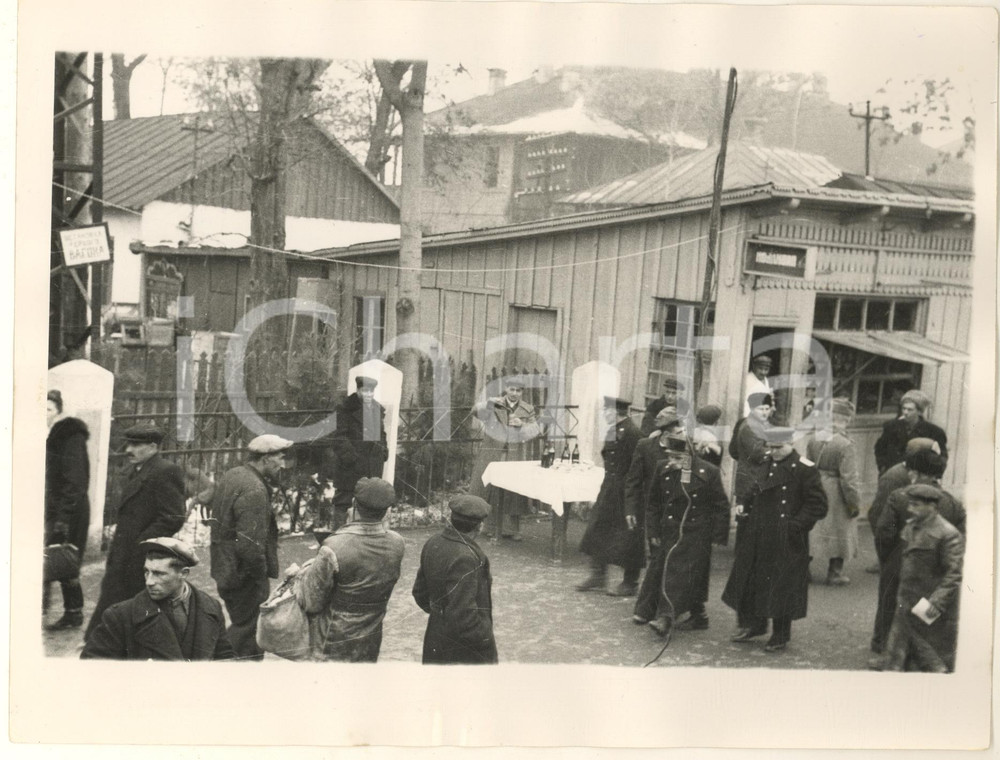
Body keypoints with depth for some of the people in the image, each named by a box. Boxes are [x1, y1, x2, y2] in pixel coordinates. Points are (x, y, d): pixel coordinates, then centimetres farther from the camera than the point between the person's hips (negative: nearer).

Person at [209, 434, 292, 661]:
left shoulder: (231, 476, 10)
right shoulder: (255, 491, -23)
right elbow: (251, 545, -27)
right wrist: (262, 579, -14)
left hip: (224, 571, 10)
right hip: (244, 577, -10)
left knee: (241, 627, 22)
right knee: (246, 633, 1)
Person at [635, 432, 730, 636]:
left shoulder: (708, 472, -11)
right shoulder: (662, 468, -2)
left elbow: (721, 506, -3)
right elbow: (653, 503, 7)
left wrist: (719, 535, -5)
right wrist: (653, 532, 5)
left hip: (695, 534, -4)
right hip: (669, 533, 4)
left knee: (682, 573, -10)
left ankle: (666, 617, -11)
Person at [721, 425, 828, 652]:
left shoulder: (804, 469, -12)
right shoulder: (766, 464, 8)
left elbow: (818, 505, -12)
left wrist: (795, 525, -19)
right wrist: (744, 507, 5)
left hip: (785, 542, -7)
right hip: (758, 537, 7)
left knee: (782, 587, 3)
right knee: (752, 580, 13)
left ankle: (780, 636, 18)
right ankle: (754, 624, 30)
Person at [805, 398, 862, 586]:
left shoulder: (814, 440, -4)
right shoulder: (845, 446, -20)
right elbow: (849, 479, -19)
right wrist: (854, 503, -8)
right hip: (836, 498, -4)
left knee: (811, 531, 16)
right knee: (838, 533, 11)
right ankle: (835, 573, 20)